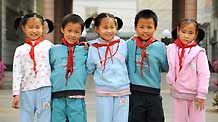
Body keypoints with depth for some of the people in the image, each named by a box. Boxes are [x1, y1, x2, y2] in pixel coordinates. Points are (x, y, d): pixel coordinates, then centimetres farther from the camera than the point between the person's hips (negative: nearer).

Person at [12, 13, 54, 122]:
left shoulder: (48, 45, 6)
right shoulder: (20, 50, 9)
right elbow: (17, 73, 5)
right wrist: (16, 94, 0)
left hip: (45, 89, -1)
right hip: (26, 90, 2)